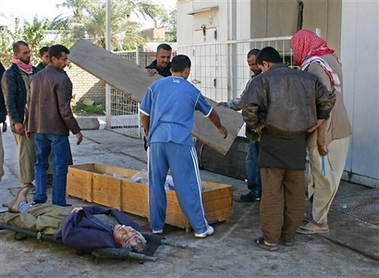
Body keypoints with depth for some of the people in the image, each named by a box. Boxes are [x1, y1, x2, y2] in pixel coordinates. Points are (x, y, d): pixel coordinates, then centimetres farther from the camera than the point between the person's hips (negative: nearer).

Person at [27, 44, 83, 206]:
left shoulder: (36, 78, 10)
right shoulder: (61, 79, -14)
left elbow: (30, 104, 15)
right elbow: (64, 109, -17)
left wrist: (31, 126, 24)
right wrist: (76, 130, -11)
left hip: (38, 129, 7)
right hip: (57, 129, -7)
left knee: (41, 164, 15)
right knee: (59, 166, 1)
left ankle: (39, 199, 14)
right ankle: (58, 203, 4)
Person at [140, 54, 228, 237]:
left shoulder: (155, 86, 14)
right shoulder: (192, 91, 14)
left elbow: (143, 115, 14)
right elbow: (210, 113, 30)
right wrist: (221, 128, 48)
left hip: (157, 140, 2)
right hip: (180, 141, -2)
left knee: (156, 184, 11)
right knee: (188, 185, 4)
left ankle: (156, 226, 19)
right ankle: (200, 227, 10)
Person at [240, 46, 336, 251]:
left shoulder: (263, 79, -5)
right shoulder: (305, 78, 9)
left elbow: (248, 104, -19)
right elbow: (327, 99, 11)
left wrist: (255, 125, -6)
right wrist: (317, 121, 13)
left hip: (273, 142, -4)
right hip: (298, 142, 4)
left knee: (272, 192, 1)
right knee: (295, 191, 12)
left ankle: (270, 238, 6)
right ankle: (289, 235, 22)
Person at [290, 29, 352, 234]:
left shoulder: (315, 65, -20)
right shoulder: (330, 58, 11)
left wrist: (322, 140, -21)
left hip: (327, 133, -9)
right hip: (338, 129, 9)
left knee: (323, 178, 2)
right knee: (319, 176, 19)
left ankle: (319, 221, 14)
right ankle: (315, 212, 31)